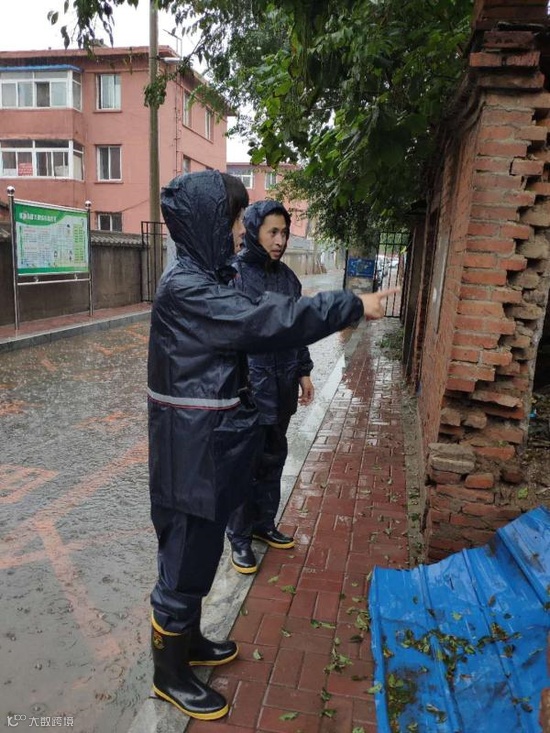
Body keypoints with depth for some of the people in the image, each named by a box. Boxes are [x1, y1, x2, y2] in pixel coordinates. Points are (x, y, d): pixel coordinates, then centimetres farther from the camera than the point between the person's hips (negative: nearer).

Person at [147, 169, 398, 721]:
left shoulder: (205, 279, 9)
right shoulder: (185, 288, -22)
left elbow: (255, 319, 12)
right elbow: (270, 320, -26)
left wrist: (340, 311, 9)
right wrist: (352, 304, -17)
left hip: (209, 439, 10)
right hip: (190, 446, -9)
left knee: (200, 547, 23)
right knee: (185, 555, 7)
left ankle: (187, 638, 45)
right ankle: (169, 674, 30)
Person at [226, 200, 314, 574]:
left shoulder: (286, 275, 8)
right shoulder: (233, 274, -13)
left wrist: (304, 372, 15)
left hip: (282, 387, 7)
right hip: (248, 387, -7)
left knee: (274, 457, 18)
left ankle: (264, 523, 37)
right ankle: (240, 536, 24)